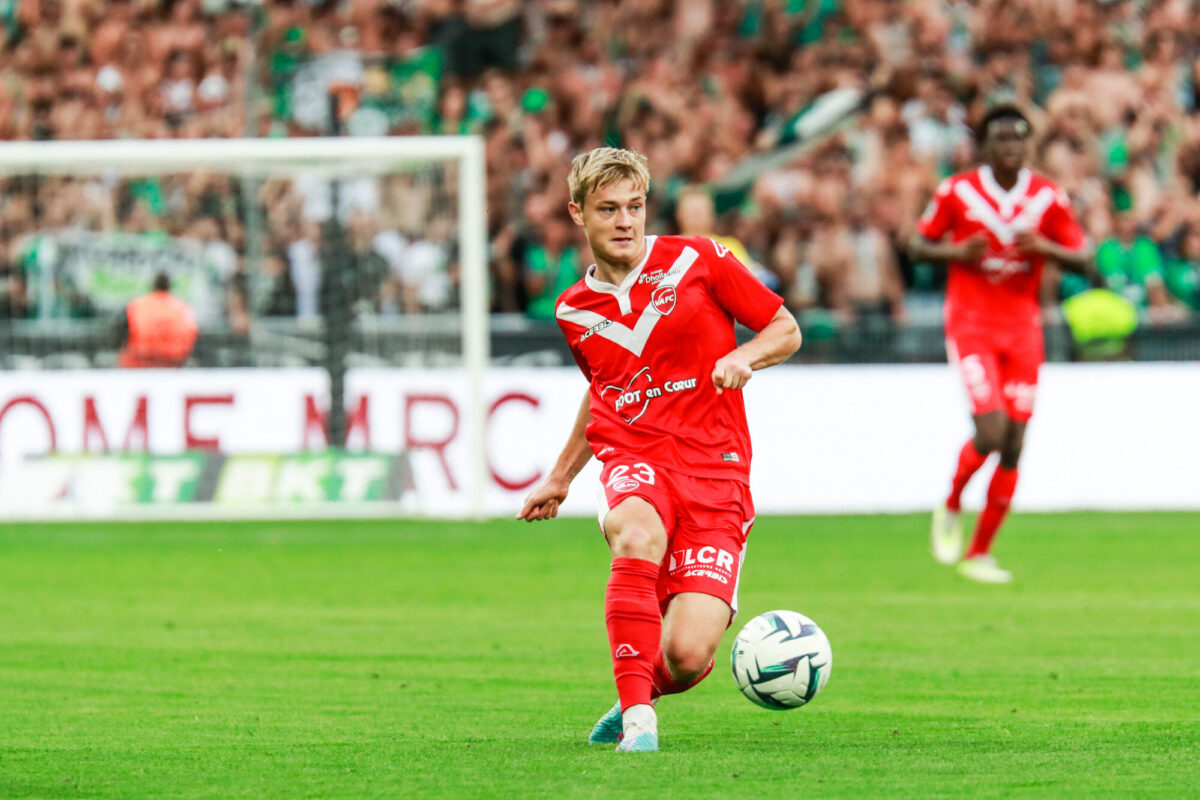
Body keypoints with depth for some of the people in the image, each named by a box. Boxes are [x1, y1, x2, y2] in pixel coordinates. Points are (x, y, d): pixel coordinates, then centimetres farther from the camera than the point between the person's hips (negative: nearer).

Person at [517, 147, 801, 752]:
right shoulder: (574, 311, 14)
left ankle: (645, 691, 22)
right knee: (637, 536, -39)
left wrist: (744, 357, -13)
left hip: (715, 470, -2)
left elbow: (786, 330, 8)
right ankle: (637, 716, -35)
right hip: (633, 461, 2)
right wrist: (560, 479, 35)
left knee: (689, 654, -16)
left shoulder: (697, 261, 2)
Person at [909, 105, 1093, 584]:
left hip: (1023, 328, 3)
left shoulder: (1048, 198, 2)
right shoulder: (957, 192, -3)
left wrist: (1045, 248, -16)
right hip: (971, 324, -3)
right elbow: (918, 246, 6)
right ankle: (951, 507, 12)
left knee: (1012, 448, 0)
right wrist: (958, 252, -14)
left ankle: (979, 553, 12)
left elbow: (1083, 261, 4)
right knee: (991, 430, -19)